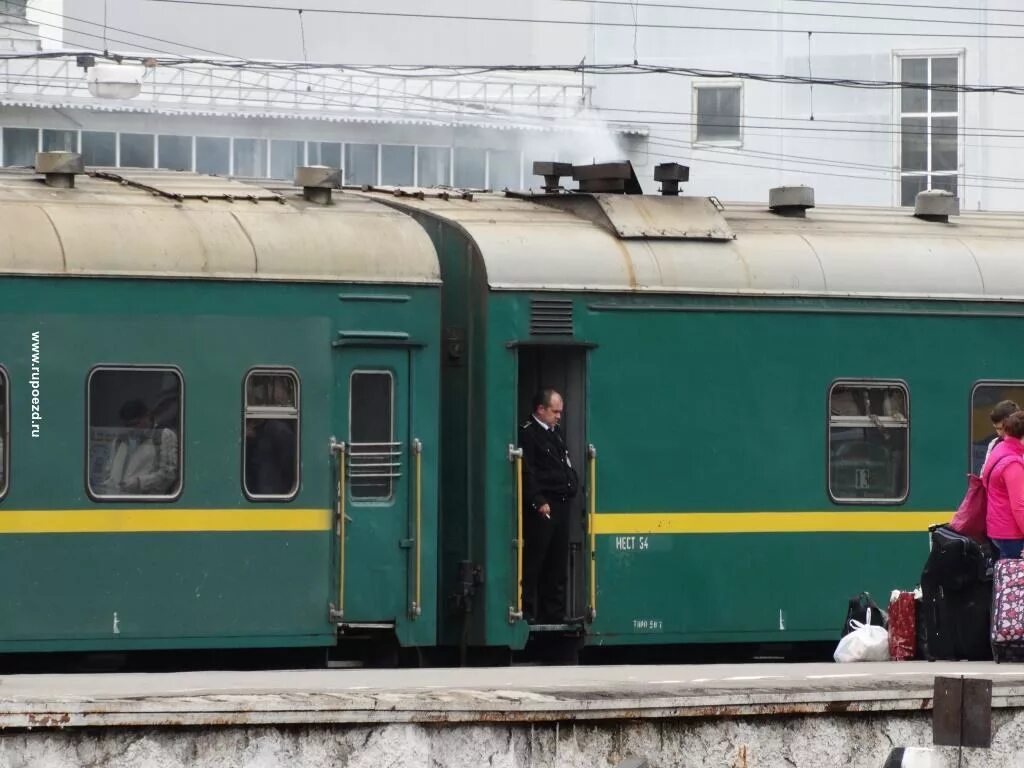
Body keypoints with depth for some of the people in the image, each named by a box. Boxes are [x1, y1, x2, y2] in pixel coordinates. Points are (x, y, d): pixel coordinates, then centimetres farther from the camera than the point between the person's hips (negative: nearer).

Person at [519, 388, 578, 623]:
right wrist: (539, 502, -20)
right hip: (541, 509, -9)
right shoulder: (527, 434, -8)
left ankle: (553, 613, 15)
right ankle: (526, 611, -7)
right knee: (533, 561, -8)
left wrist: (573, 485, 12)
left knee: (557, 562, 11)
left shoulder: (556, 434, 20)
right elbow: (527, 474, -15)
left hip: (561, 506, 9)